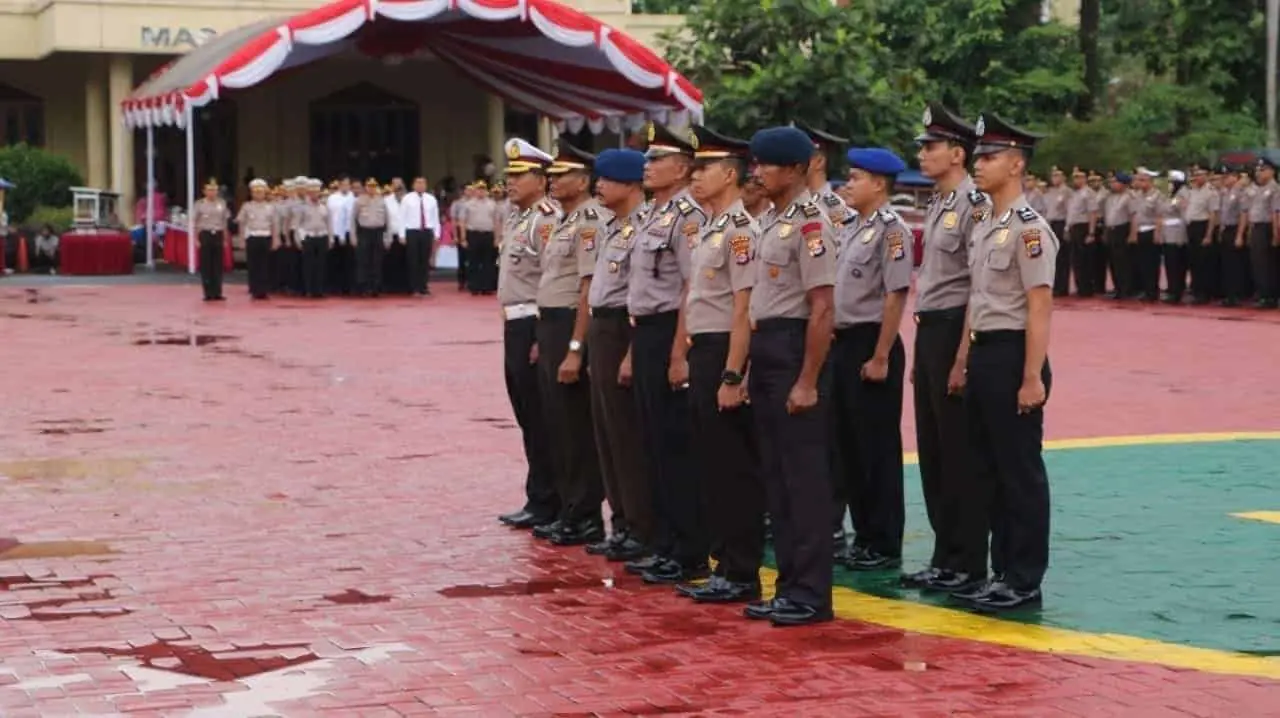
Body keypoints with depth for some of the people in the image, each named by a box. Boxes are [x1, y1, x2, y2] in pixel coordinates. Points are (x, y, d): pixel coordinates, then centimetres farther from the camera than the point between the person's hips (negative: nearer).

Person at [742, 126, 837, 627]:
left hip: (794, 351, -10)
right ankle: (789, 585, 21)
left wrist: (807, 381, -19)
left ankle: (811, 594, 2)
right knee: (776, 474, 13)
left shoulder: (809, 224, -14)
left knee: (805, 474, -4)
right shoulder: (770, 221, 14)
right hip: (764, 349, 10)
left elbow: (821, 308, -18)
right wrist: (752, 369, 18)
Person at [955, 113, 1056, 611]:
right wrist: (965, 362, 17)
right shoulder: (983, 229, 14)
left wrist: (1032, 379, -20)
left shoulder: (1029, 228, -13)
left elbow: (1039, 307, -17)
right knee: (989, 470, 13)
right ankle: (1002, 571, 20)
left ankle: (1024, 580, 5)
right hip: (982, 355, 9)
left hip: (1011, 356, -9)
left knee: (1021, 472, -2)